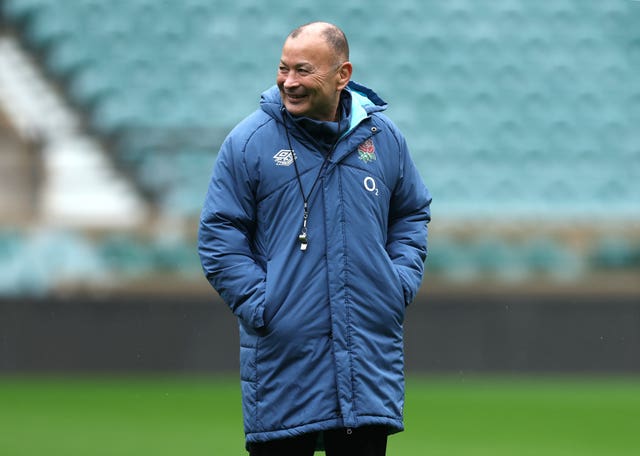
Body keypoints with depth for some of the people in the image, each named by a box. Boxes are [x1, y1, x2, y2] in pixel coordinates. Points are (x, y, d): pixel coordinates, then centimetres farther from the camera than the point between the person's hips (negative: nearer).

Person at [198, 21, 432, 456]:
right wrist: (260, 305, -11)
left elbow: (412, 216, 20)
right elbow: (219, 237, -2)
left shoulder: (384, 138, 7)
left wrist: (400, 286, 5)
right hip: (283, 354, -3)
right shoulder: (249, 142, -3)